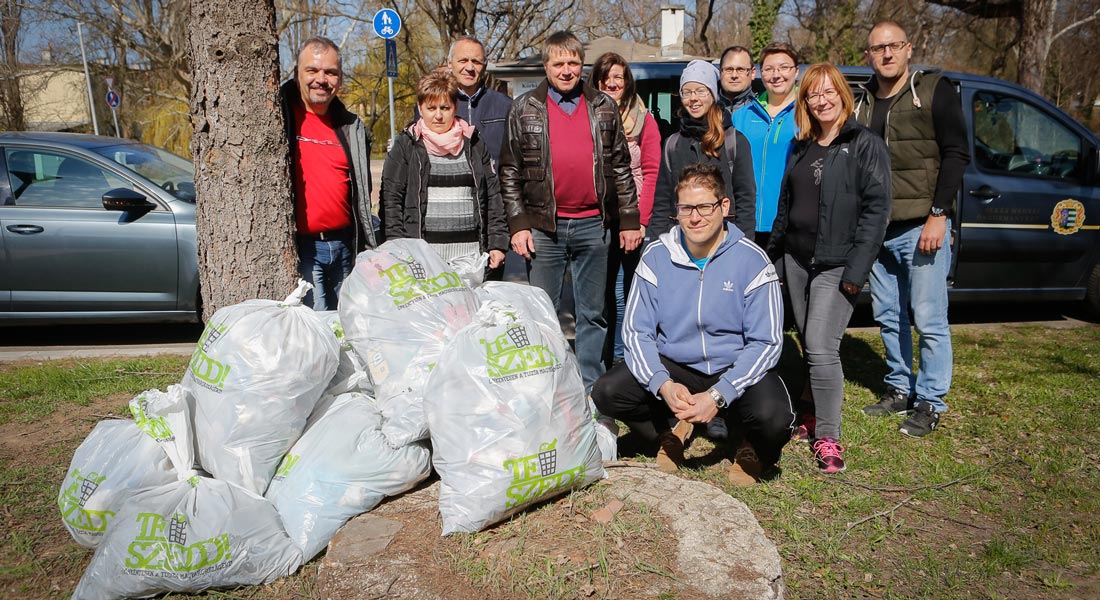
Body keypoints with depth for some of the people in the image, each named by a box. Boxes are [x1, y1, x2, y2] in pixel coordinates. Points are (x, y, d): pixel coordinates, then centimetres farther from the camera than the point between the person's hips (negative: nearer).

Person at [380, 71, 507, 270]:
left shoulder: (473, 144, 13)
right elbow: (390, 199, 3)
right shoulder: (405, 145, 7)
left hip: (471, 253, 2)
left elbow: (493, 195, 13)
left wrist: (497, 244, 6)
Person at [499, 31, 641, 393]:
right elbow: (510, 172, 1)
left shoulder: (604, 107, 8)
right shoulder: (524, 109, 3)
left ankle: (591, 387, 22)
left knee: (593, 313, 10)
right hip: (543, 227, -1)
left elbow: (621, 167, 9)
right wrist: (518, 223, -6)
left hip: (593, 225, 2)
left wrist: (629, 220, 6)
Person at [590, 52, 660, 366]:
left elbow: (652, 172, 0)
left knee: (631, 293, 0)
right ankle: (608, 359, 18)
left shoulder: (644, 119, 5)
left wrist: (641, 219, -8)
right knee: (607, 294, 7)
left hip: (634, 221, -1)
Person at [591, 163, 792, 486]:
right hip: (673, 365, 3)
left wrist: (718, 395, -25)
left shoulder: (752, 261, -12)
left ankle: (755, 450, 8)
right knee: (606, 393, -20)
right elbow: (637, 331, -6)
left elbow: (766, 342, -13)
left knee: (773, 417, -33)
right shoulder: (656, 256, -6)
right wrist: (663, 385, -24)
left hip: (735, 368, -2)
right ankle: (672, 430, 12)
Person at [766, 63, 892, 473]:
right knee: (808, 344, 11)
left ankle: (829, 437, -4)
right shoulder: (801, 148, 15)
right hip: (797, 259, 7)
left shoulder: (866, 145, -4)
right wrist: (772, 254, 19)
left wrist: (857, 269, -17)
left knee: (821, 347, -14)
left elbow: (876, 208, -10)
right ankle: (820, 416, 26)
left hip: (837, 265, -6)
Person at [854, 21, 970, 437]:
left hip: (922, 228, -6)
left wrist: (939, 215, -14)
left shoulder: (934, 91, -1)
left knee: (929, 320, -2)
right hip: (878, 231, 6)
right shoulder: (864, 104, 14)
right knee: (888, 317, 12)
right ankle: (899, 390, 26)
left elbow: (957, 153, -6)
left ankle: (930, 403, 9)